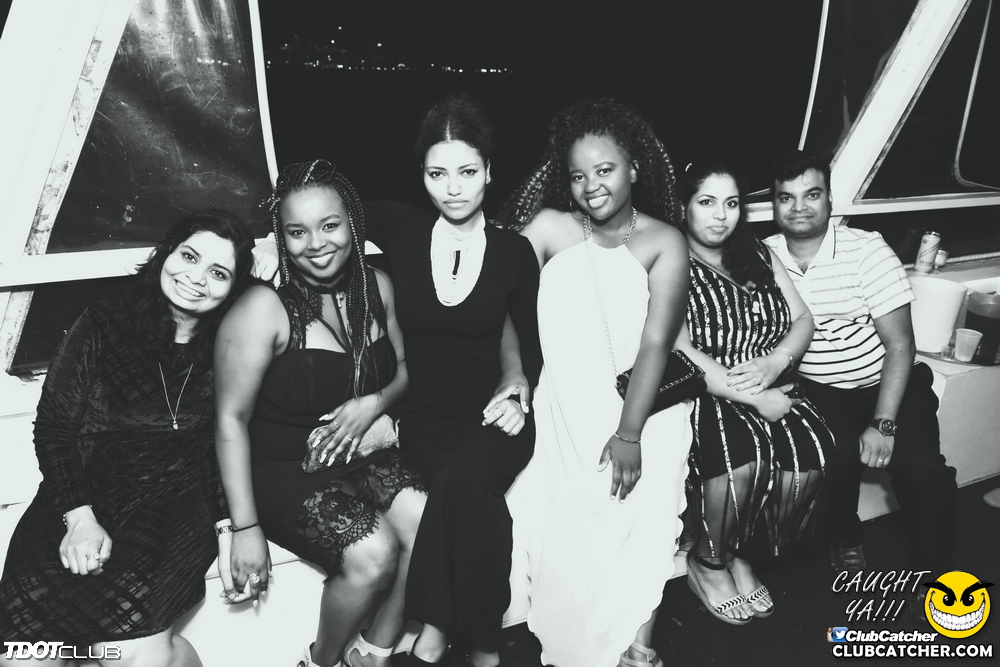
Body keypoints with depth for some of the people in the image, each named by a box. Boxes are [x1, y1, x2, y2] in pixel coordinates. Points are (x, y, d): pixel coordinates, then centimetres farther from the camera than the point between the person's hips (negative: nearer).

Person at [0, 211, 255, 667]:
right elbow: (53, 425, 1)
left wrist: (228, 527, -4)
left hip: (172, 507, 0)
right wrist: (79, 518, -10)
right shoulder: (103, 326, 3)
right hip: (86, 491, 1)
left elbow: (221, 446, 9)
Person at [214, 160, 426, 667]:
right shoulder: (263, 308, -17)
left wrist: (374, 404, -11)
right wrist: (246, 529, -15)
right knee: (373, 552, -25)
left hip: (359, 450, 5)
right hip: (280, 468, -5)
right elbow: (231, 420, -14)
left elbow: (403, 368, 13)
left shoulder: (376, 286, 0)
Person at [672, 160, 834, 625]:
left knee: (811, 450, -23)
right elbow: (679, 353, -13)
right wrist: (753, 398, -17)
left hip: (771, 390, 6)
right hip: (700, 395, -5)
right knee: (746, 453, -33)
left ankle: (739, 552, 1)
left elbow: (803, 320, 13)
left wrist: (774, 362, -10)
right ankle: (707, 561, -3)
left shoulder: (759, 256, 18)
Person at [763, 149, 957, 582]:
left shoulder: (866, 250, -8)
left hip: (885, 384, 0)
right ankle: (844, 541, 3)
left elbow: (899, 344, -10)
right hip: (816, 391, 0)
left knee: (920, 464, -22)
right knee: (837, 449, -28)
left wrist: (883, 425, -18)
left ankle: (934, 569, 3)